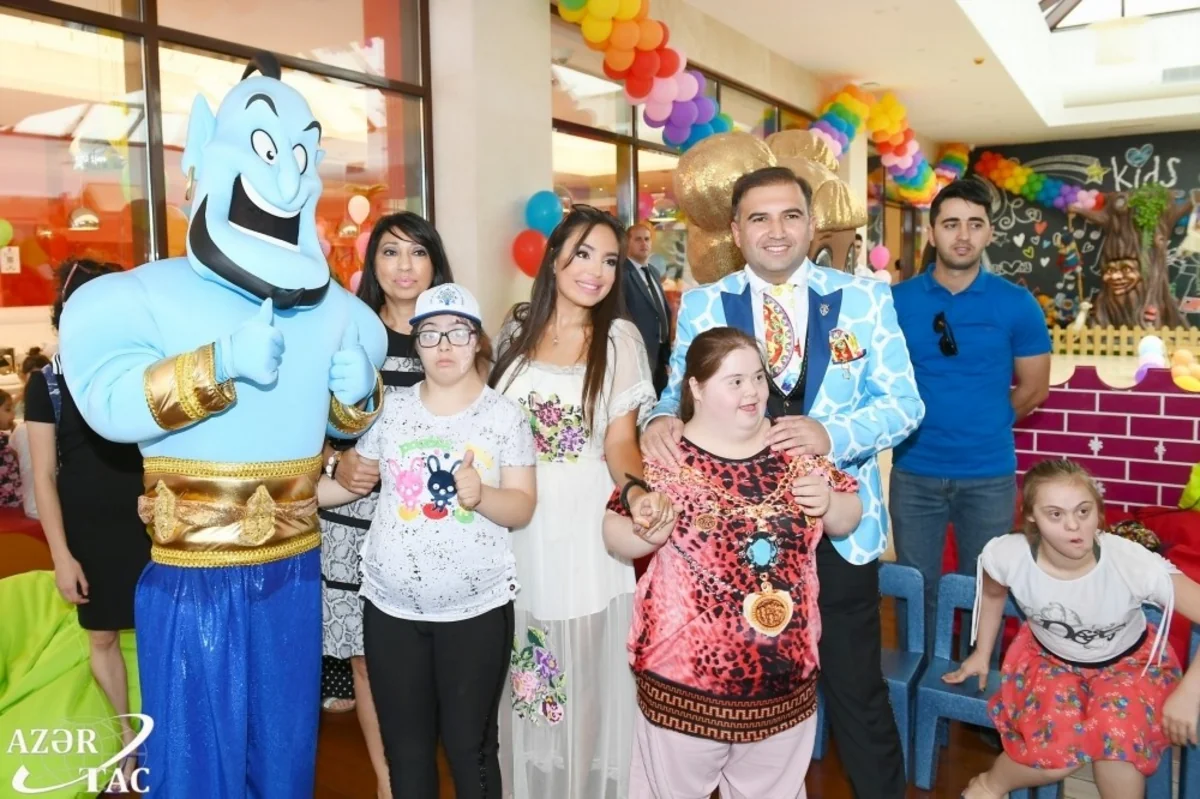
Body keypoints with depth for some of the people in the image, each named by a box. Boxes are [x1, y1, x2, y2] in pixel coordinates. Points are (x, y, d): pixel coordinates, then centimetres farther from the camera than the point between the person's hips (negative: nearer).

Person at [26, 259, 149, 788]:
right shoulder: (47, 382, -3)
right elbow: (44, 475, -3)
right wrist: (61, 555, -7)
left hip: (148, 525, 0)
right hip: (88, 534, 0)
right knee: (102, 637, 12)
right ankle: (128, 735, 31)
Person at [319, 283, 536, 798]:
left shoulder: (505, 415, -3)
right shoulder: (391, 408, 3)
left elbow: (523, 508, -6)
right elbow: (352, 481, 9)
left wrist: (481, 496, -25)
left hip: (477, 607, -2)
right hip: (391, 605, 3)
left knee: (469, 745, 7)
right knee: (404, 746, 14)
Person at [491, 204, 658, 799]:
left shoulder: (620, 338, -2)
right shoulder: (516, 329, 6)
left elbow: (620, 440, -5)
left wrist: (634, 490, -25)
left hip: (585, 524, -2)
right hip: (516, 521, 3)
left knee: (585, 665, 6)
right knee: (523, 674, 13)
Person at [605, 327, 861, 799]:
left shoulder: (796, 448, 0)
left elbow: (847, 520, 9)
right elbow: (615, 533, -5)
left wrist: (828, 502, -12)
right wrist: (648, 535, -25)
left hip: (784, 673, 4)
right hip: (686, 673, -3)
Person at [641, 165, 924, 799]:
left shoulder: (865, 298, -1)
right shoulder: (701, 306, 2)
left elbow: (903, 404, -4)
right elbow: (680, 394, 3)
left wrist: (831, 433, -23)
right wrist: (660, 421, -22)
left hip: (839, 526, -1)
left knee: (857, 691, 12)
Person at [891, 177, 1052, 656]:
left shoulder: (1017, 305, -3)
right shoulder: (897, 301, -2)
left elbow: (1034, 389, 4)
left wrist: (981, 425, 6)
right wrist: (920, 423, 0)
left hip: (989, 475, 0)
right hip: (914, 472, 1)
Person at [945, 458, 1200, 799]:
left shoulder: (1133, 563, -35)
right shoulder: (1009, 555, -27)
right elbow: (992, 595, -2)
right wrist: (981, 654, 10)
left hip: (1129, 660, 0)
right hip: (1049, 655, 1)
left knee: (1118, 734, -31)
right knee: (1055, 749, -25)